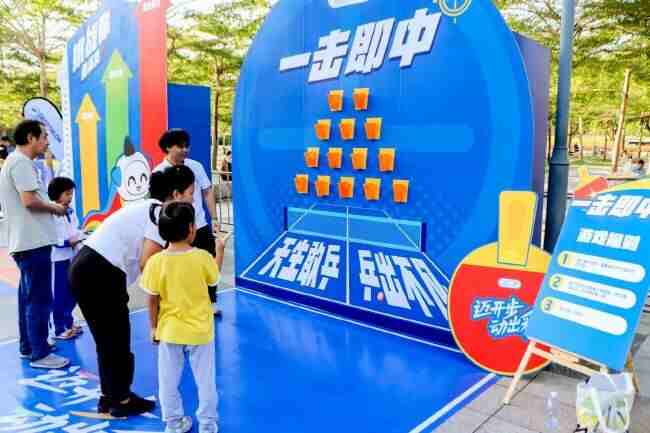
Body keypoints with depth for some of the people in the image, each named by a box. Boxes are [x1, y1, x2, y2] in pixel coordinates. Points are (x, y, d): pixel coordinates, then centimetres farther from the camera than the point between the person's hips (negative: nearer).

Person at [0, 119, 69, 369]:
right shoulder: (20, 162, -13)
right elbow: (29, 201, -22)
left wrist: (50, 207, 10)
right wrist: (55, 208, -7)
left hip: (26, 241, 11)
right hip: (34, 241, -11)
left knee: (29, 296, 17)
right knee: (40, 299, -5)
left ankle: (28, 346, 27)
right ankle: (40, 354, 1)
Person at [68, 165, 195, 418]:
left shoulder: (149, 208, 17)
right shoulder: (161, 213, -10)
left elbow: (145, 257, 12)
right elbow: (147, 263, -17)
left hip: (86, 268, 9)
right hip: (101, 274, -9)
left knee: (106, 339, 21)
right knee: (117, 340, 9)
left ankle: (108, 397, 35)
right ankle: (121, 401, 25)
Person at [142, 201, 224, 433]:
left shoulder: (156, 262, -15)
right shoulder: (202, 257, -17)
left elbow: (152, 300, -8)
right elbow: (214, 278, 3)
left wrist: (153, 328, 6)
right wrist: (219, 251, 17)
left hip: (169, 331, 1)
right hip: (200, 330, 0)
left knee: (169, 380, 19)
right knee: (205, 379, 16)